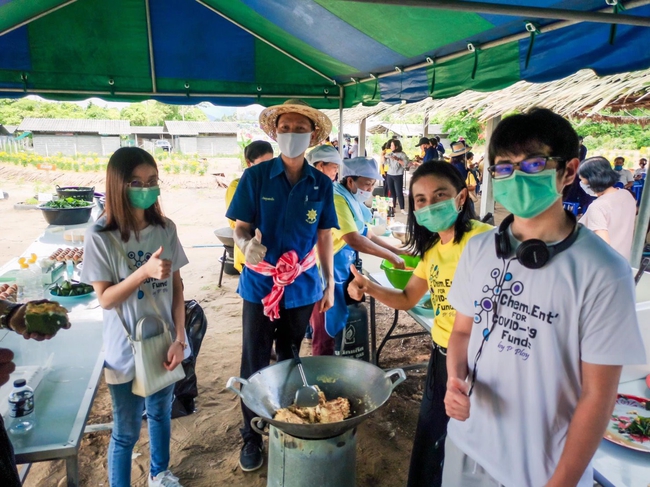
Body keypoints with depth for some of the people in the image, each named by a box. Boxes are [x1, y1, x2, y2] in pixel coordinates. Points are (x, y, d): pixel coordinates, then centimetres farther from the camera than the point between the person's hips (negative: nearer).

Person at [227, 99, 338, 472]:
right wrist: (247, 244, -28)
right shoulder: (255, 177, -7)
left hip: (301, 286, 2)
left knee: (290, 362, 17)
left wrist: (330, 284, 5)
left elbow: (324, 237, 4)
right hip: (260, 284, -1)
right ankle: (252, 435, 29)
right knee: (255, 363, 8)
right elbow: (241, 228, -5)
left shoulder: (322, 184, -2)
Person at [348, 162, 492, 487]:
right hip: (441, 355, 8)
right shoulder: (431, 248, 7)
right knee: (427, 446, 23)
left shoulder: (482, 239, -20)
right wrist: (370, 288, -4)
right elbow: (407, 299, 14)